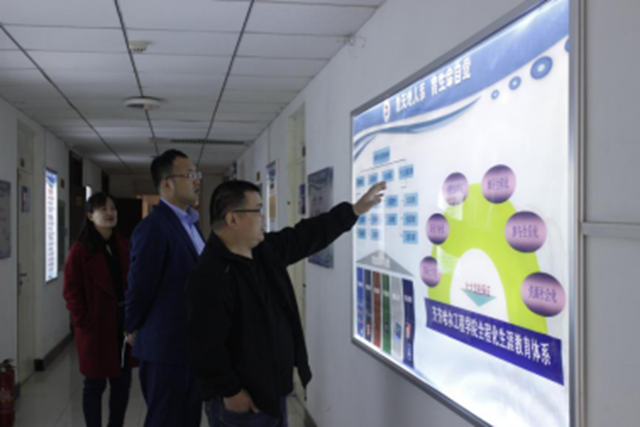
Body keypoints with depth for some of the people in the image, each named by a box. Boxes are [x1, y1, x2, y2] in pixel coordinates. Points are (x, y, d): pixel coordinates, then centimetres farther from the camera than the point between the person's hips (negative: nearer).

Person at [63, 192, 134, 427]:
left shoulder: (122, 246, 8)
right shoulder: (81, 249, -8)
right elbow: (71, 291, -9)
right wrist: (84, 321, -13)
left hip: (123, 323, 5)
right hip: (96, 326, -5)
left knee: (123, 382, 11)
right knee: (95, 384, 6)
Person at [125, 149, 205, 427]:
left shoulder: (190, 222, 10)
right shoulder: (154, 227, -20)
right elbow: (140, 286, -14)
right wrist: (133, 330, -1)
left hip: (192, 344, 8)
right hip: (167, 347, -8)